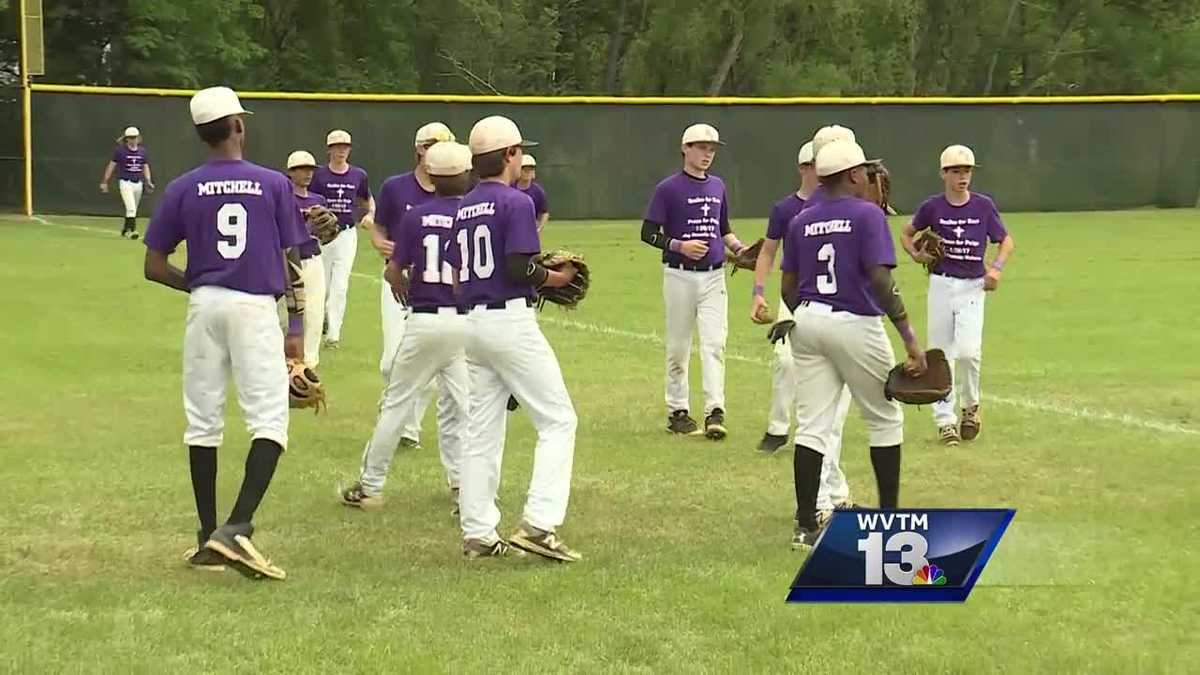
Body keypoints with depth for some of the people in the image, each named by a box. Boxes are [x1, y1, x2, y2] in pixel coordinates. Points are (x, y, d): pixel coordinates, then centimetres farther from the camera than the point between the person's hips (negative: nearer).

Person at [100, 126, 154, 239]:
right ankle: (132, 230, -24)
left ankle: (125, 230, 30)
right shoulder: (120, 150, -5)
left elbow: (146, 167, 14)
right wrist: (104, 182, 0)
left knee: (133, 210, 13)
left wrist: (148, 181, 0)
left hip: (138, 183, 5)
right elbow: (111, 165, 0)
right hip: (125, 182, -5)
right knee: (131, 208, -20)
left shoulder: (142, 151, 7)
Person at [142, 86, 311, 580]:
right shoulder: (274, 184, 0)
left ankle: (209, 540, 14)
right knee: (270, 422, -3)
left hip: (205, 306, 3)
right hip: (256, 308, -3)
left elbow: (155, 267, 3)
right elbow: (291, 262, 0)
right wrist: (297, 328, 5)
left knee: (203, 424, 11)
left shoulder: (183, 189, 3)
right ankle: (237, 528, -20)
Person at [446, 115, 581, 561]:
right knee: (558, 420, -2)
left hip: (474, 322, 8)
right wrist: (553, 278, -1)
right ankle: (539, 524, -13)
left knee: (482, 430, 10)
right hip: (511, 320, -8)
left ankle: (478, 533, 10)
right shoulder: (516, 202, -10)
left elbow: (457, 276, 14)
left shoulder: (465, 209, 14)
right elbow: (520, 267, -20)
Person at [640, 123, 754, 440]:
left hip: (714, 275, 4)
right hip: (680, 275, -4)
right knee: (678, 347, 5)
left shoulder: (717, 186, 12)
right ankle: (677, 412, 15)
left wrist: (740, 248, 5)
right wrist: (679, 246, -19)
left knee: (714, 343, -7)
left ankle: (715, 413, -12)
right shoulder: (668, 188, -4)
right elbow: (648, 232, -5)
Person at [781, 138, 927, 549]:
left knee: (812, 426, 3)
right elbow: (881, 280, -17)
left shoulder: (801, 221, 8)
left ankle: (806, 526, -1)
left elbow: (788, 287, 10)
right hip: (855, 326, -5)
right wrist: (909, 338, -17)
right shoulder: (867, 215, -8)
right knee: (885, 419, 12)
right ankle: (889, 517, 17)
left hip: (807, 321, 5)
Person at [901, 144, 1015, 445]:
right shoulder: (932, 207, -1)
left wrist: (996, 267, -10)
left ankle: (970, 406, 9)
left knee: (968, 350, -16)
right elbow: (906, 233, 15)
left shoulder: (984, 205, -1)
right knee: (940, 354, 2)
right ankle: (945, 420, 12)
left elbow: (1007, 241, 7)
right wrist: (915, 254, -5)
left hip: (973, 287, -1)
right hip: (941, 285, 1)